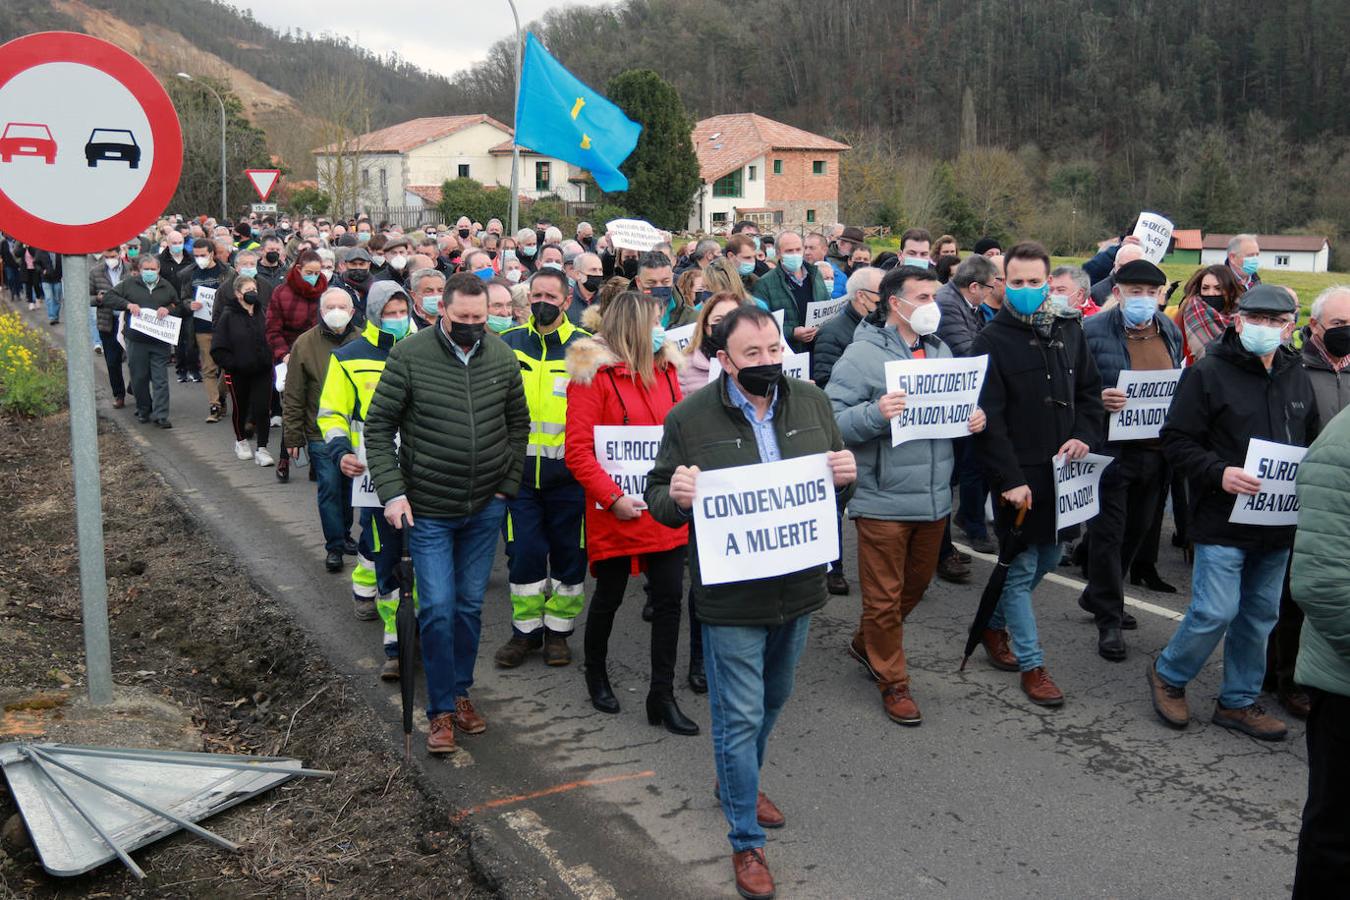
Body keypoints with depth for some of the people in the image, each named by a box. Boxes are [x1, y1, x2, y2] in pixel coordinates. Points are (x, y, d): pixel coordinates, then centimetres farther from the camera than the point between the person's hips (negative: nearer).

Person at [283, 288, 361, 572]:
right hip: (321, 434, -2)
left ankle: (344, 535, 32)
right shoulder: (305, 344, -4)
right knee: (329, 488, -2)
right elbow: (293, 396, -1)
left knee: (350, 487, 14)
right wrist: (294, 436, -2)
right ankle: (334, 546, 8)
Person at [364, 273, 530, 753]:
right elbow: (378, 426, -6)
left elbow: (518, 424, 10)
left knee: (470, 605, 12)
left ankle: (460, 692, 29)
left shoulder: (502, 357, -1)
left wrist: (508, 484, 3)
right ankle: (441, 709, 10)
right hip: (428, 510, -3)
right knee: (437, 609, -4)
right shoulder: (409, 356, -10)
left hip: (485, 508, 3)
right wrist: (391, 491, -13)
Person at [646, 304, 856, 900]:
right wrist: (675, 497, -26)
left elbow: (836, 487, 10)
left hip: (799, 588, 5)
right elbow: (658, 497, -3)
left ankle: (740, 783, 50)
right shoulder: (689, 419, -11)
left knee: (772, 700, 23)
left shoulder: (812, 402, 1)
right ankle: (746, 843, 21)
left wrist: (845, 478, -14)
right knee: (740, 717, 4)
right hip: (731, 598, -5)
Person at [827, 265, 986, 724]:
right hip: (883, 501, -7)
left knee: (916, 583, 21)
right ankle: (892, 681, 23)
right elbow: (832, 419, -17)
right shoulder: (862, 354, -12)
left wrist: (973, 419, -1)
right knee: (884, 597, 4)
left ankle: (866, 643, 44)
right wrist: (875, 414, -32)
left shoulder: (940, 350, 10)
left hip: (934, 497, 7)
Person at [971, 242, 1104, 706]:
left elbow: (1090, 392, 16)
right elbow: (988, 418, -14)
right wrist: (1008, 479, -19)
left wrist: (1084, 436, -3)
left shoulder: (1069, 331, 9)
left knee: (1047, 559, 16)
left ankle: (994, 624, 38)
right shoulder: (992, 341, -9)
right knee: (1021, 567, 1)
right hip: (1020, 475, -6)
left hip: (1062, 471, 6)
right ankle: (1031, 665, 13)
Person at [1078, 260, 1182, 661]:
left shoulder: (1170, 331, 10)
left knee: (1136, 531, 16)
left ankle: (1098, 597, 35)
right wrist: (1099, 400, -25)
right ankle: (1109, 620, 12)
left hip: (1156, 449, 6)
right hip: (1112, 448, -6)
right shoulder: (1092, 331, -9)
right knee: (1107, 534, 0)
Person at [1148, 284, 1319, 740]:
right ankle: (1168, 676, 17)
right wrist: (1218, 472, -24)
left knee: (1260, 614, 13)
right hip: (1223, 519, -6)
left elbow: (1312, 443, 22)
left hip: (1278, 524, 7)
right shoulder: (1207, 373, -8)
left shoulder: (1297, 378, 12)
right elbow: (1176, 439, -10)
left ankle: (1239, 701, 27)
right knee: (1216, 611, -8)